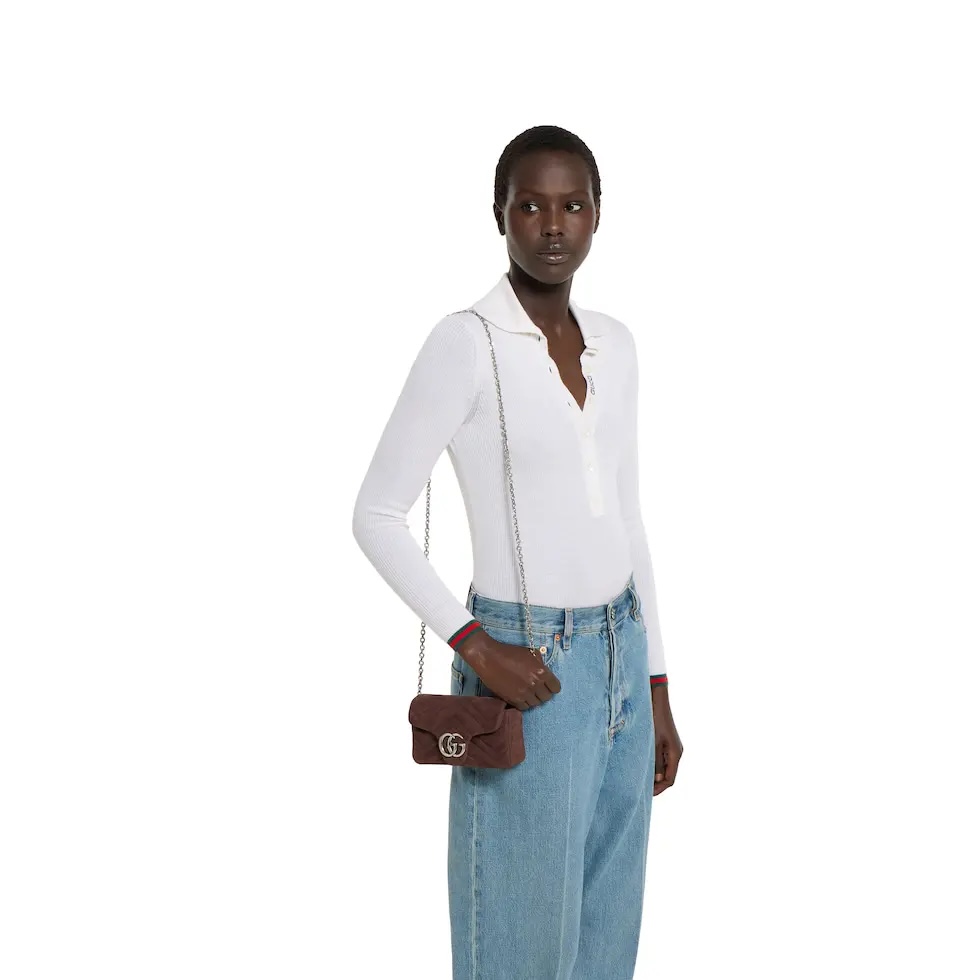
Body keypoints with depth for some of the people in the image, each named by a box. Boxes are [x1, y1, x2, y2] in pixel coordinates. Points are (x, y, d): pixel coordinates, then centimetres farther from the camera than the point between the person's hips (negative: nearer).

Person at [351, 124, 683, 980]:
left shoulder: (615, 346, 7)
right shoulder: (465, 342, -13)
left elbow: (626, 523, 13)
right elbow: (377, 516, -11)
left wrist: (657, 689, 13)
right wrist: (474, 645, -18)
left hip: (619, 661, 7)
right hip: (524, 676, -6)